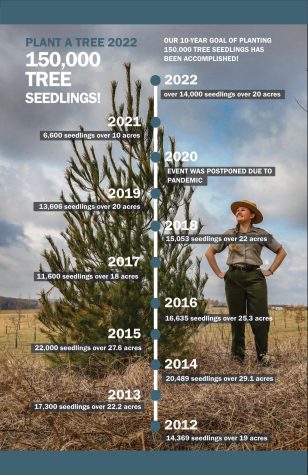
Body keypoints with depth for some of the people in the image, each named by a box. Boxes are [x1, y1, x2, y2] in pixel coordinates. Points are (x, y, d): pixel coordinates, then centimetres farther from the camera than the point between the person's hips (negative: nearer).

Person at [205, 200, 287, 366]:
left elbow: (281, 252, 13)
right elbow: (209, 252, 14)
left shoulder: (261, 234, 6)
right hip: (233, 278, 1)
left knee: (259, 318, -6)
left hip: (254, 277, -1)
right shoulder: (229, 234, 9)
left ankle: (263, 355, 7)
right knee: (236, 318, 5)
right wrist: (219, 273, 7)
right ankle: (237, 356, 14)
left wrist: (270, 270, 5)